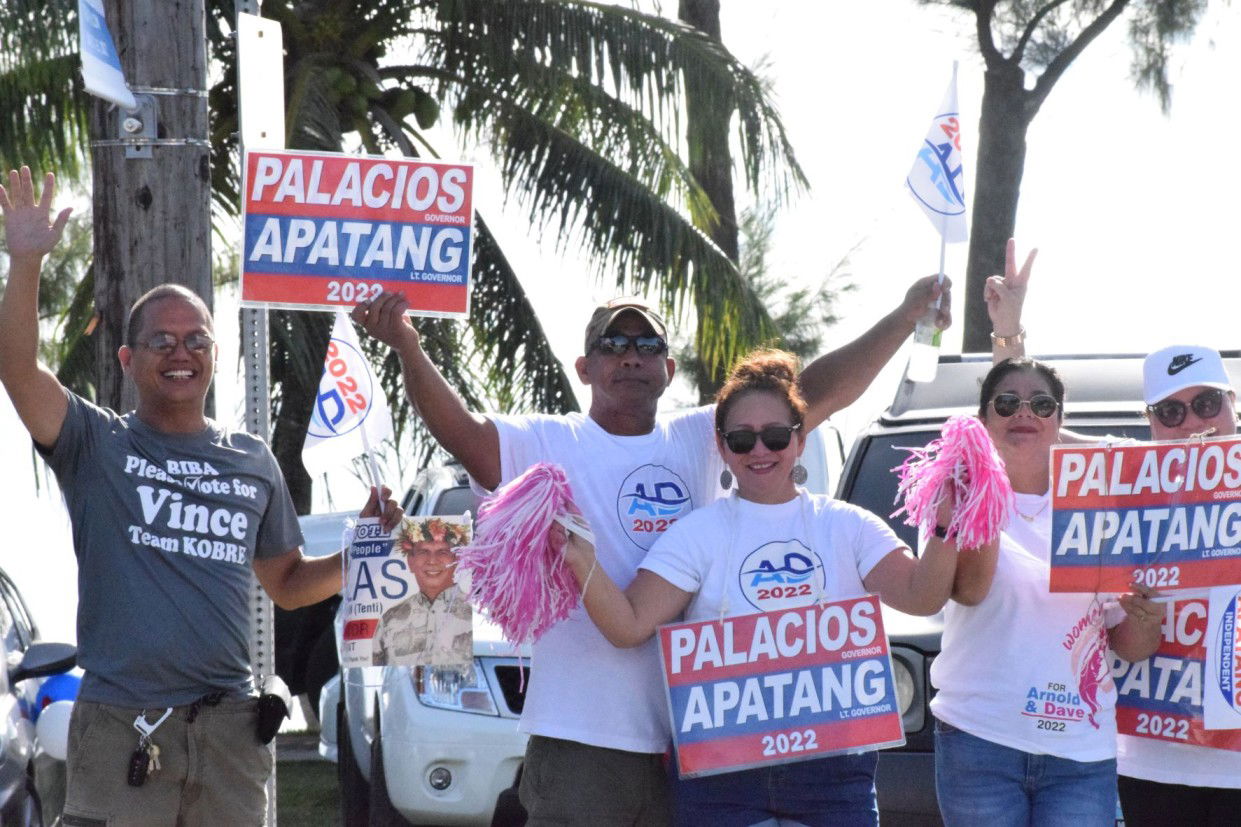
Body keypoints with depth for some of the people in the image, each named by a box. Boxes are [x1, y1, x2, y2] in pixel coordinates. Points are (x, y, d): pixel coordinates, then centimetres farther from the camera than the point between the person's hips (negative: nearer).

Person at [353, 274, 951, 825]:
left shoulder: (702, 440, 11)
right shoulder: (549, 445, -1)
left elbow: (819, 392, 8)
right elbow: (463, 433, -18)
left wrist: (906, 315, 0)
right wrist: (408, 350, -36)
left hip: (692, 735, 4)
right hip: (582, 738, -4)